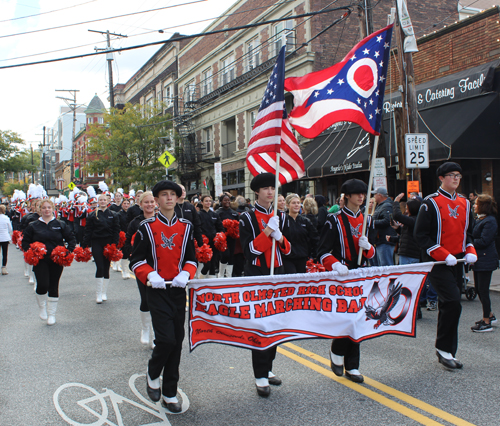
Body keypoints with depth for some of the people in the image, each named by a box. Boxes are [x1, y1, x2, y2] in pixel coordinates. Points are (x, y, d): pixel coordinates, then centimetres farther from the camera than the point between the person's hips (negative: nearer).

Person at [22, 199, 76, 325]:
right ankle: (42, 307, 12)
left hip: (56, 261, 1)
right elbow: (25, 241, 9)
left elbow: (71, 238, 7)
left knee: (53, 287, 5)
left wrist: (69, 251, -8)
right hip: (40, 261, -1)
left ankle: (51, 314, 19)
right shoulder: (33, 226, 5)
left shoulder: (60, 225, 4)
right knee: (42, 285, -16)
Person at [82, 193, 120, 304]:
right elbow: (88, 231, 2)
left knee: (106, 268, 6)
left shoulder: (113, 215, 7)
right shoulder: (93, 215, 4)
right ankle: (98, 294, 1)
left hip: (108, 243, 1)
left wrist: (114, 244, -6)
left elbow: (116, 231, 4)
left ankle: (104, 293, 17)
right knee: (99, 268, -8)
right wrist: (85, 245, -5)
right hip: (97, 243, -1)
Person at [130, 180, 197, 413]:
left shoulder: (186, 227, 7)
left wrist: (185, 274, -11)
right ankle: (152, 374, 19)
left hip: (178, 289, 4)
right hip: (157, 290, -3)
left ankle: (170, 394, 21)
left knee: (177, 342, 7)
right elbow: (137, 260, -2)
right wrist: (150, 275, -20)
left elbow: (192, 258, 9)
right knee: (166, 340, -13)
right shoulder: (147, 227, -2)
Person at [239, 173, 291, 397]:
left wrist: (279, 237, -12)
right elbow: (250, 249, -15)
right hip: (256, 276, -5)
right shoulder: (247, 218, -6)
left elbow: (287, 250, 9)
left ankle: (268, 368, 26)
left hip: (277, 274, 6)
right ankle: (261, 377, 4)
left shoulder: (279, 216, 9)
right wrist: (267, 230, -22)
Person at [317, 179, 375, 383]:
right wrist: (335, 265, -28)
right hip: (341, 276, -5)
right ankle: (336, 352, 21)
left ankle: (352, 367, 17)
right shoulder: (335, 220, -6)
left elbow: (372, 252, 14)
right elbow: (323, 251, -9)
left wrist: (367, 246, -10)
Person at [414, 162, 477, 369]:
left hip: (457, 262, 7)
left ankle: (446, 353, 21)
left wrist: (470, 250, 3)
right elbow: (420, 235, -12)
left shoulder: (464, 203, 12)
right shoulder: (431, 203, -9)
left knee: (448, 306, 11)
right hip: (438, 263, -7)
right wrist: (443, 255, -18)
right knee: (452, 304, -16)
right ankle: (443, 348, 2)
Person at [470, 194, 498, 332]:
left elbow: (484, 241, -21)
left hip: (485, 261, -10)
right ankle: (490, 315, 31)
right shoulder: (479, 220, 14)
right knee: (478, 288, 16)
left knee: (483, 290, -4)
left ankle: (486, 322, 5)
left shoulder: (490, 221, -16)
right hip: (478, 260, 10)